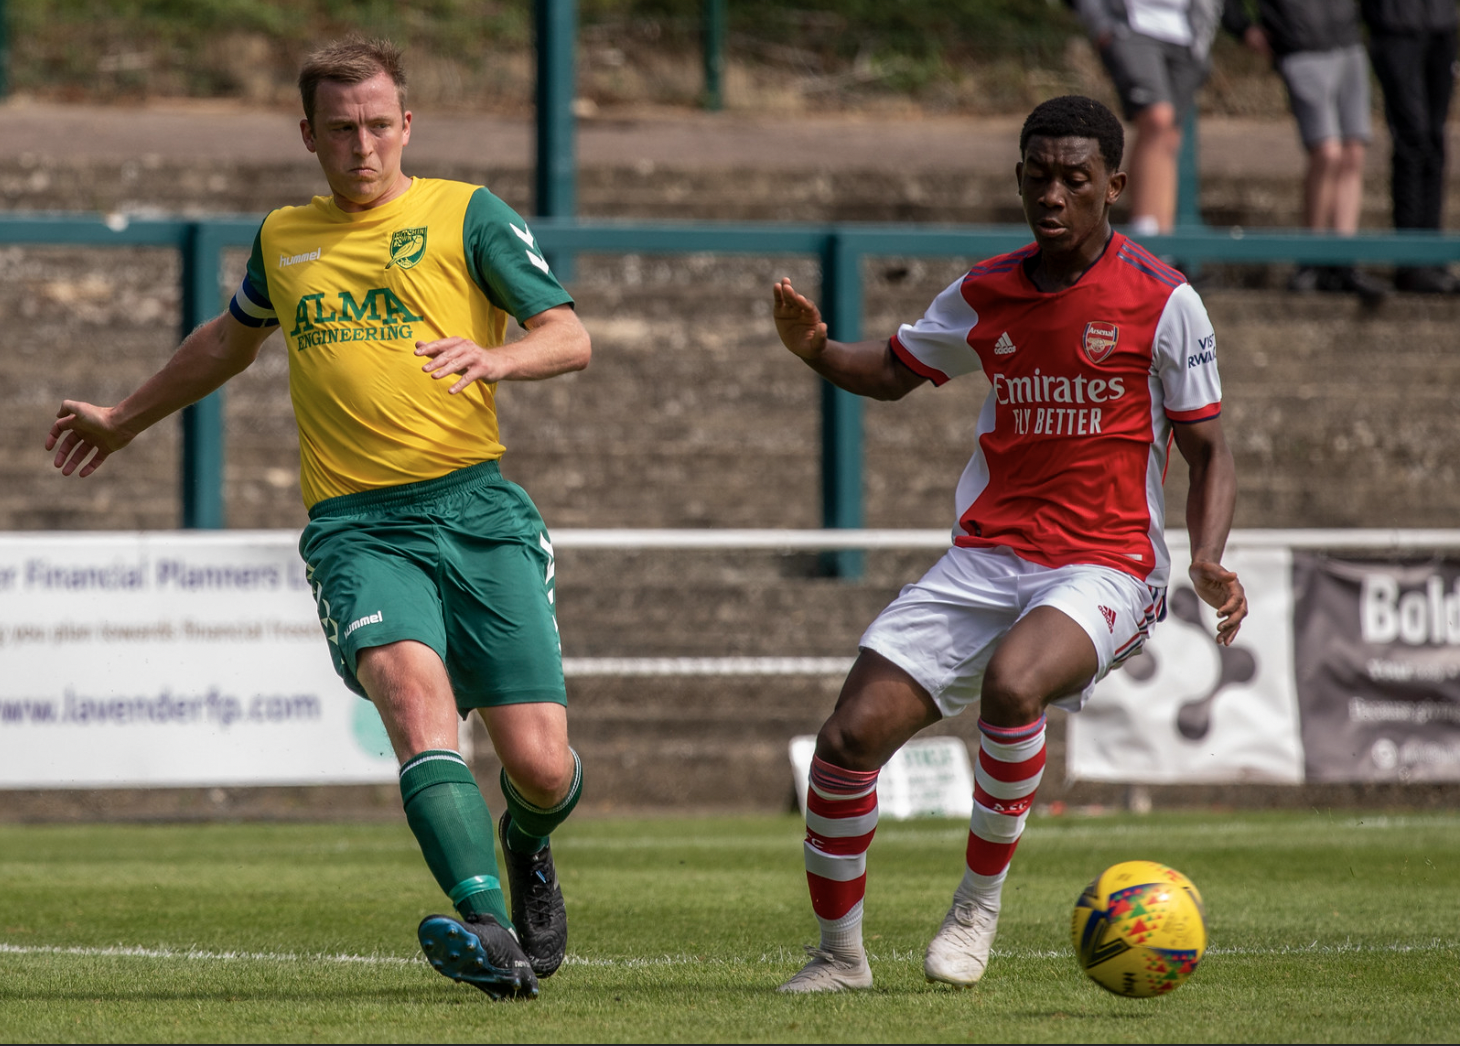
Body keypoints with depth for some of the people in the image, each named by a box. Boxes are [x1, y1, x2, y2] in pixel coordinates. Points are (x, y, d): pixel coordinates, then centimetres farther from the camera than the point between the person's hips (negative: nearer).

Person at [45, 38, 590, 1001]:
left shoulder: (465, 215, 8)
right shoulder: (284, 238, 19)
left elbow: (571, 338, 1)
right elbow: (232, 339, 40)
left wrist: (495, 359, -21)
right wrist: (125, 420, 51)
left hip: (477, 512, -1)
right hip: (356, 525, 1)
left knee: (540, 766, -7)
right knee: (412, 686, -30)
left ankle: (526, 850, 32)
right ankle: (488, 928, -43)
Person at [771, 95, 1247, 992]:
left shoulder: (1163, 302, -4)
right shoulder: (986, 294, 8)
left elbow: (1208, 449, 2)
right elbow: (893, 371, 23)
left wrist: (1209, 562, -15)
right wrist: (816, 351, 1)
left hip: (1104, 570, -5)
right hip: (987, 559, 5)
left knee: (1011, 684, -36)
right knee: (850, 739, -8)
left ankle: (981, 903, -14)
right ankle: (840, 953, 13)